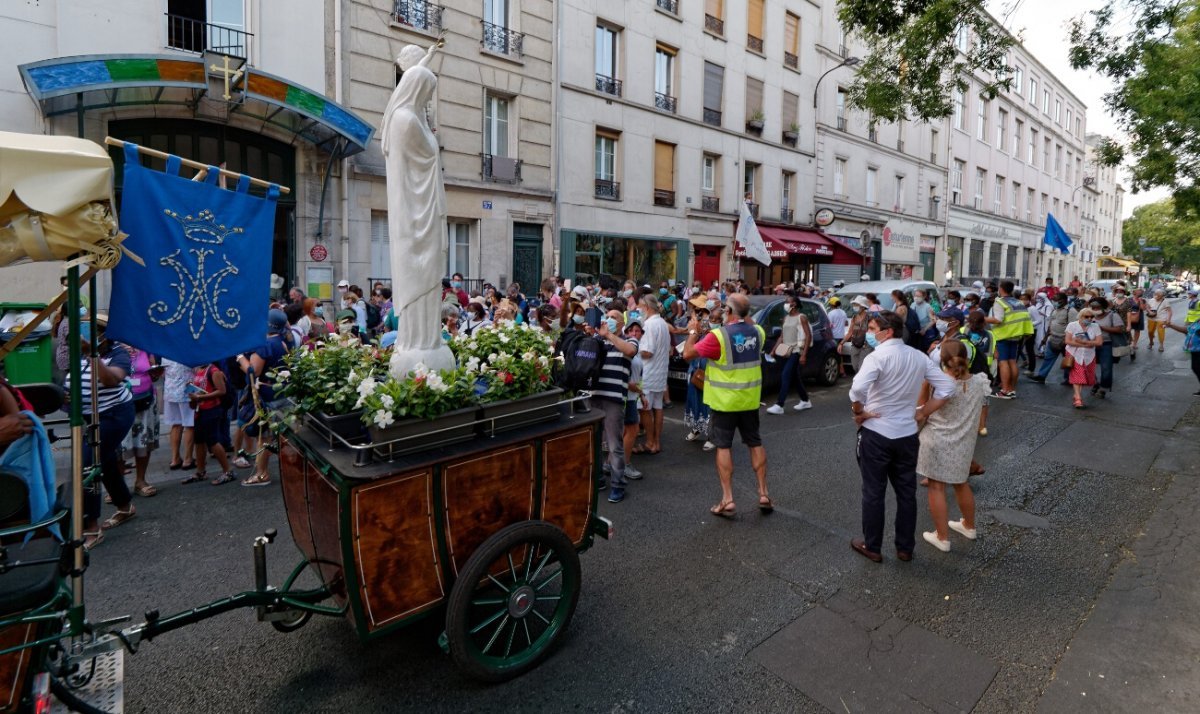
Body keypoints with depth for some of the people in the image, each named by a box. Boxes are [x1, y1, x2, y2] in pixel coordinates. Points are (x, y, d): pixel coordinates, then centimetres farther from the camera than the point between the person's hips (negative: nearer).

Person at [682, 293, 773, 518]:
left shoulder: (718, 336, -19)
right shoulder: (758, 332, -2)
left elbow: (687, 353, -12)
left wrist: (693, 332, 2)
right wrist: (746, 320, 21)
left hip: (725, 400, -5)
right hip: (750, 399, 5)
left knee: (724, 446, 3)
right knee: (755, 443, 15)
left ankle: (728, 500, 3)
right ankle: (763, 494, 19)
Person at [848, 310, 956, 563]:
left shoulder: (878, 356, -18)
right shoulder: (919, 357, 3)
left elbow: (858, 389, -34)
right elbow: (947, 386, 1)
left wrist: (859, 413, -17)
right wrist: (922, 414, 4)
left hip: (876, 434, -6)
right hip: (907, 435, 6)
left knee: (873, 493, 9)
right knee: (906, 493, 17)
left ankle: (872, 547, 22)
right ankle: (905, 547, 29)